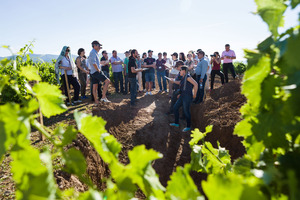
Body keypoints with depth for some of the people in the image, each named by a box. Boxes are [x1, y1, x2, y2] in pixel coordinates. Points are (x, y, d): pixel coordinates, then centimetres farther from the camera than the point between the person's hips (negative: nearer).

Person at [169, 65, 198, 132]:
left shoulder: (187, 76, -15)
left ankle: (188, 127, 17)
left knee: (186, 111, 0)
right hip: (182, 96, 10)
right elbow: (179, 82, 33)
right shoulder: (183, 77, 12)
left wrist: (194, 94, -16)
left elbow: (196, 84, -21)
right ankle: (176, 123, 27)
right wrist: (173, 81, 22)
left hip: (187, 97, -10)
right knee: (175, 107, 14)